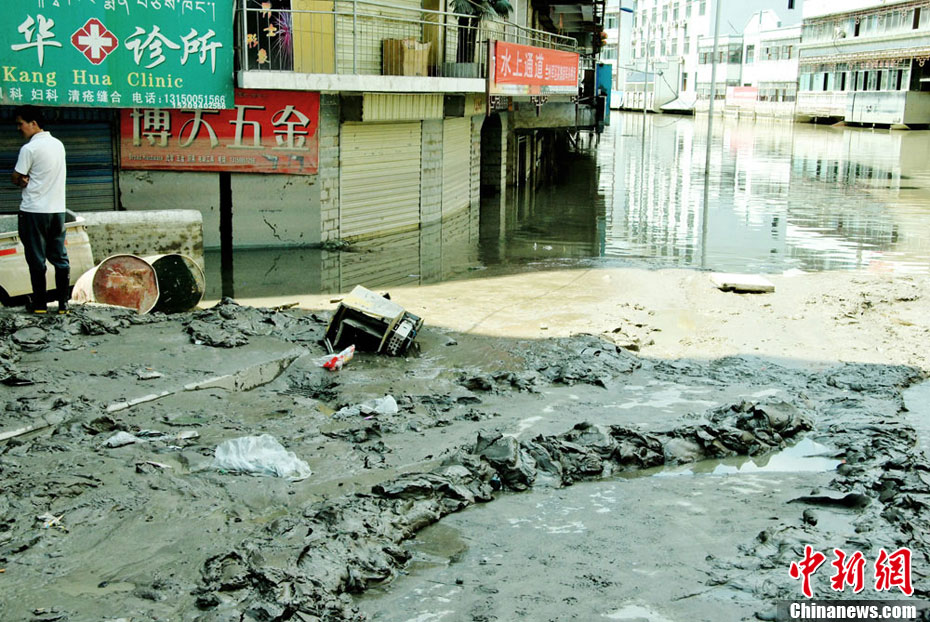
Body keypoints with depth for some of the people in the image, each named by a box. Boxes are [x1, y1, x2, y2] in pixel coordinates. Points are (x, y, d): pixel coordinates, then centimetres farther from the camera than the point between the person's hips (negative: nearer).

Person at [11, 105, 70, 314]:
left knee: (36, 259, 3)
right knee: (60, 258, 8)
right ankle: (63, 303, 9)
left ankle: (39, 303, 9)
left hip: (34, 211, -6)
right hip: (57, 209, 6)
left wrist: (24, 180, 9)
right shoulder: (58, 144, 8)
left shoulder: (29, 148, -14)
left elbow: (16, 178, -8)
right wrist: (29, 179, -1)